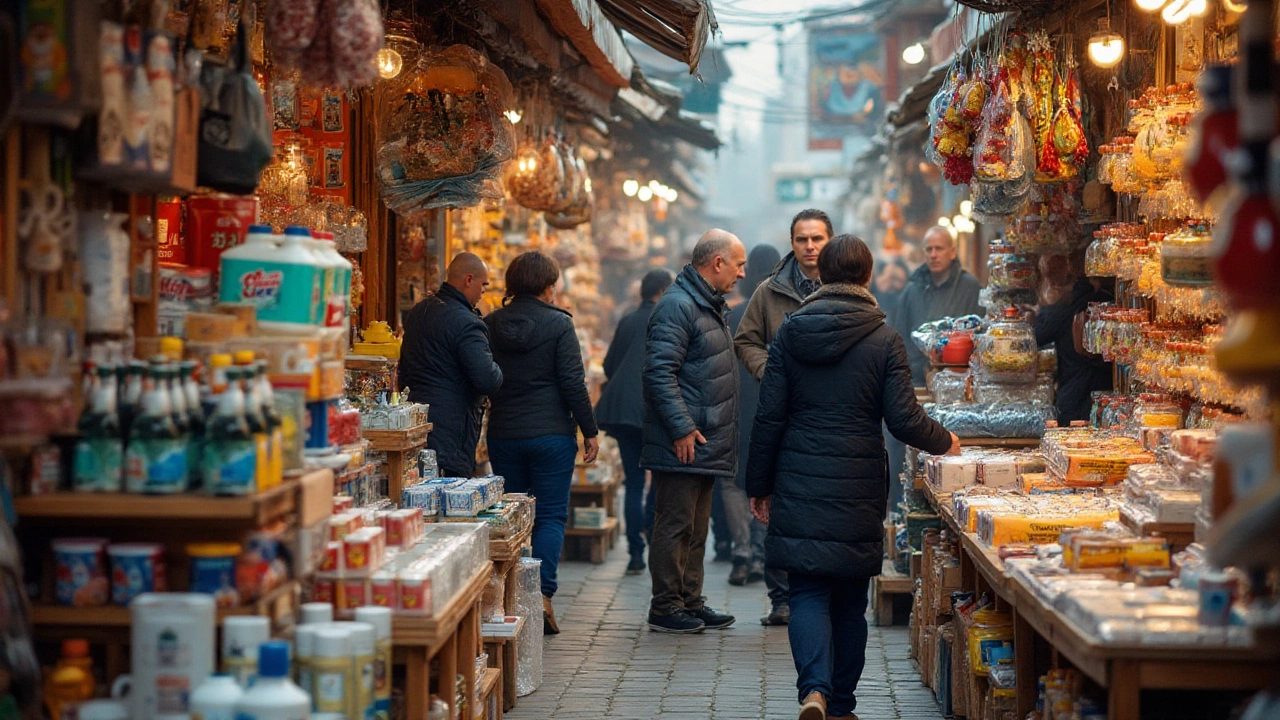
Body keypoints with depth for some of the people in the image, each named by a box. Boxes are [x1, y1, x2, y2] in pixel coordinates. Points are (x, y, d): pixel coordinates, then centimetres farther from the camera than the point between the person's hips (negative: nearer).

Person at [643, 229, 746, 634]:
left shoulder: (710, 305, 19)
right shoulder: (678, 306, -15)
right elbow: (659, 371, -22)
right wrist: (682, 429, -23)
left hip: (706, 445, 10)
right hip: (682, 444, -10)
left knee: (696, 528, 14)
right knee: (674, 526, -4)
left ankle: (690, 602, 21)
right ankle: (666, 608, 1)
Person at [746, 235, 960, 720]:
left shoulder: (790, 332, 1)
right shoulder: (884, 340, -4)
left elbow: (769, 417, 1)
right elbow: (904, 420, -7)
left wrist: (760, 485, 9)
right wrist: (944, 442, 14)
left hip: (800, 485, 1)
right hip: (857, 490, -1)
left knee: (808, 593, 1)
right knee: (850, 599, 12)